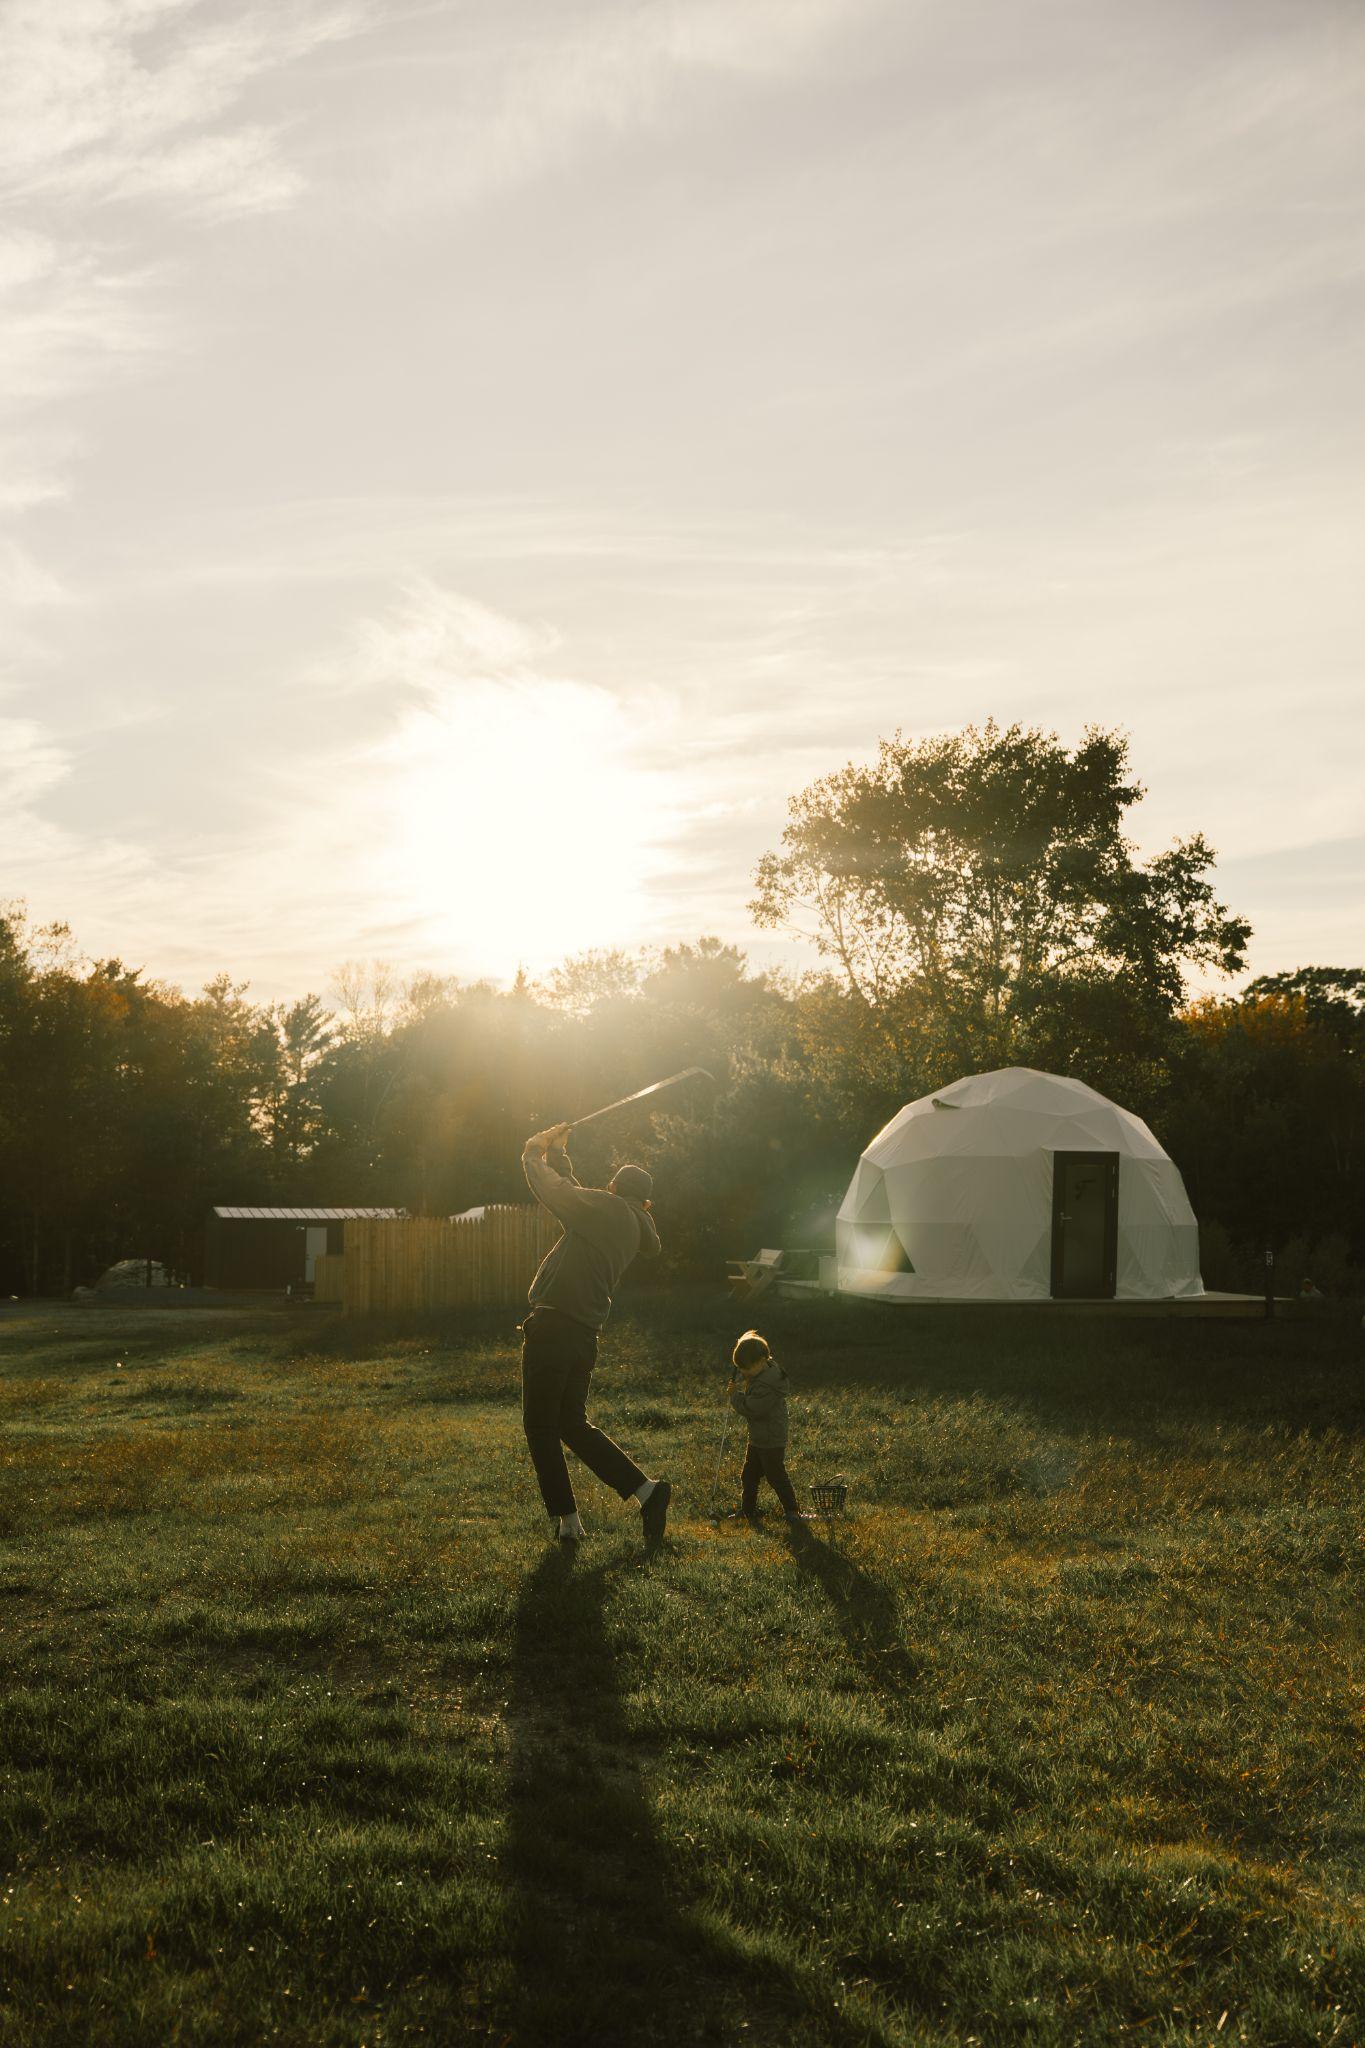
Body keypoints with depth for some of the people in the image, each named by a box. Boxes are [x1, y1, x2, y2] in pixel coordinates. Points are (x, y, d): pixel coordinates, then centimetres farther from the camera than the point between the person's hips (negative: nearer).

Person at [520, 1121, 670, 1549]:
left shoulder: (602, 1206, -8)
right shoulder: (637, 1226, 13)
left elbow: (540, 1177, -5)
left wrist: (538, 1146, 17)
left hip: (551, 1330, -7)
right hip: (584, 1336, 7)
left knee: (541, 1426, 4)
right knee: (573, 1424, 18)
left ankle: (565, 1518, 5)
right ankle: (644, 1489, 8)